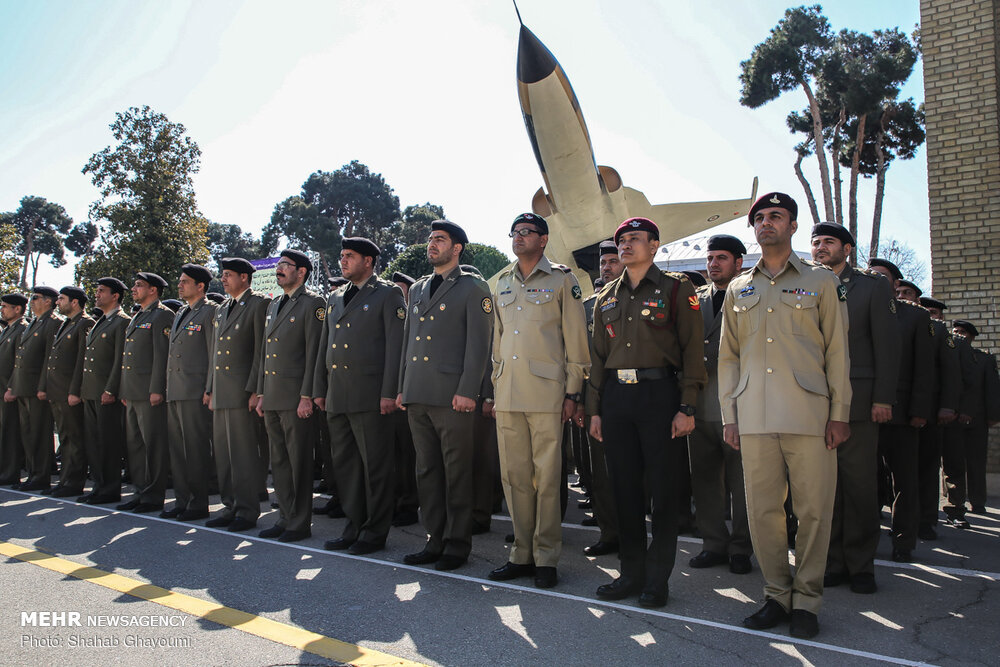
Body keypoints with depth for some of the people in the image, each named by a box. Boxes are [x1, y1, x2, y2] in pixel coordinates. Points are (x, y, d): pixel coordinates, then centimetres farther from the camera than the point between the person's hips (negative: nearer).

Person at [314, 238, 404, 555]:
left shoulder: (388, 294, -1)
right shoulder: (335, 298, 19)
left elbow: (395, 344, -8)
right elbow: (324, 346, 22)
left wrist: (389, 392, -15)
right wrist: (319, 389, 16)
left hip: (370, 395, -7)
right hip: (337, 395, 7)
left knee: (374, 465, -1)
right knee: (343, 463, 11)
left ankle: (375, 532, 10)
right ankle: (354, 526, 23)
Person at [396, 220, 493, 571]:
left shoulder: (473, 289, -1)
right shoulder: (417, 289, 19)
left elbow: (478, 343, -8)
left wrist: (467, 391, -15)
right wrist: (402, 387, 15)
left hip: (451, 395, -7)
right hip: (417, 396, 7)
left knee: (457, 473, 1)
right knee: (427, 470, 11)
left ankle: (457, 545, 12)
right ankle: (435, 540, 22)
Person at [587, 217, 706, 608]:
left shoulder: (676, 290, 1)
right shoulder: (607, 297, 15)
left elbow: (693, 350, -4)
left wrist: (687, 407, -11)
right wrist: (594, 409, 12)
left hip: (659, 395, -4)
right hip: (615, 396, 5)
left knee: (662, 490, 1)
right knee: (624, 488, 8)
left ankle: (658, 579, 14)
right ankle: (631, 573, 21)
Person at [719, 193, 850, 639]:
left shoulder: (821, 281, 9)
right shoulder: (738, 289, 16)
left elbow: (837, 351, 6)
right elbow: (728, 356, 15)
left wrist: (840, 412, -1)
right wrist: (729, 414, 8)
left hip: (810, 414, -2)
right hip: (755, 417, 2)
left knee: (813, 510, 1)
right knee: (762, 509, 4)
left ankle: (806, 600, 15)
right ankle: (777, 595, 18)